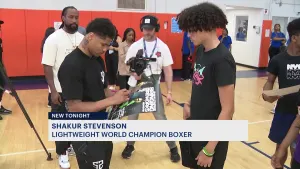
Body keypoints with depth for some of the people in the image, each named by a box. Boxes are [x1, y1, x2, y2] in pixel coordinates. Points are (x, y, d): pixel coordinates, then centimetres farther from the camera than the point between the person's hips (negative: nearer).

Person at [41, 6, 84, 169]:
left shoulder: (82, 38, 4)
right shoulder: (53, 39, -10)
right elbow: (47, 66, -12)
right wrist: (53, 90, -16)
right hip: (60, 90, -4)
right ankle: (62, 153, 23)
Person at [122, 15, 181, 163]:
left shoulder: (163, 47, -4)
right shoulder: (135, 46, -2)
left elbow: (168, 70, -4)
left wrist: (169, 91, -9)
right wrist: (133, 72, -21)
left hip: (153, 86, -1)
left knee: (161, 117, 3)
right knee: (132, 117, 11)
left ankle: (173, 147, 20)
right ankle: (130, 145, 32)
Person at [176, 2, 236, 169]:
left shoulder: (222, 60, -23)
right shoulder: (200, 50, 2)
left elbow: (227, 109, -22)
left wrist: (209, 149, -20)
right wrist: (189, 104, 0)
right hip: (193, 129, 7)